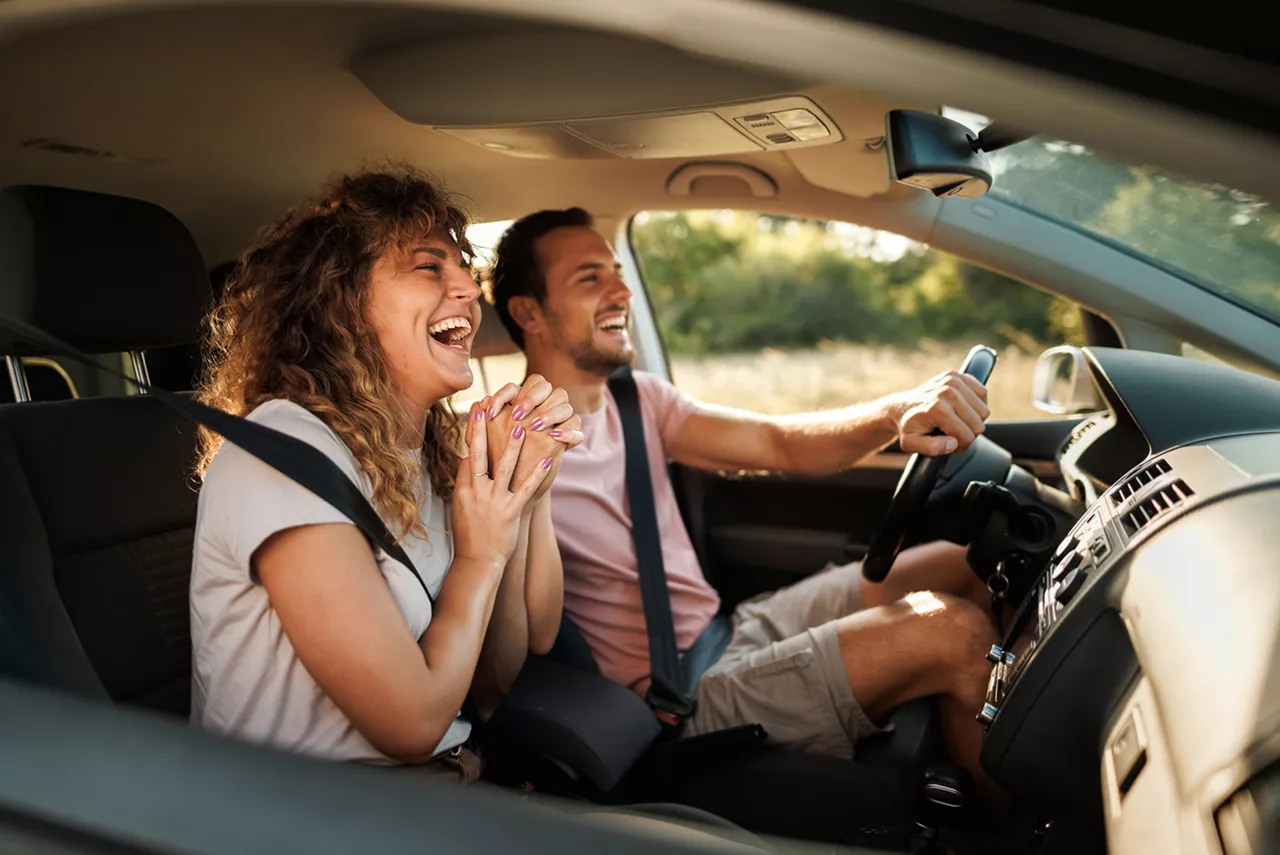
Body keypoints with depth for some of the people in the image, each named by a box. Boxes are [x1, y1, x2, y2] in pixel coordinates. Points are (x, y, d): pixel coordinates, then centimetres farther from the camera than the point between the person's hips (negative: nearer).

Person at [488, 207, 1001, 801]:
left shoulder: (636, 400, 8)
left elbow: (780, 445, -2)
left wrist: (895, 415, -21)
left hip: (734, 628, 8)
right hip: (686, 701, -8)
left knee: (960, 567, 5)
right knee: (951, 630, -19)